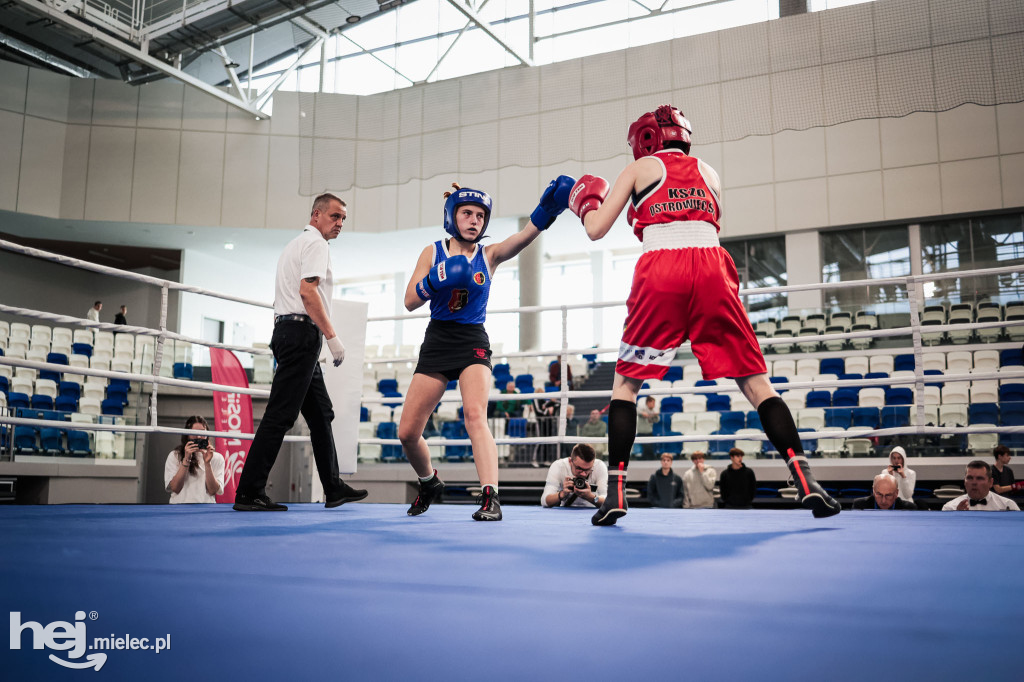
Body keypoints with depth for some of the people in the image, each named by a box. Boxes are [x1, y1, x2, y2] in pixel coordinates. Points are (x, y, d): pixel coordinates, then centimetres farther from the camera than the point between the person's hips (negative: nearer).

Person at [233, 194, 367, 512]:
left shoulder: (295, 244, 27)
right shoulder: (316, 243, -5)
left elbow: (281, 298, 29)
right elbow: (307, 290, -19)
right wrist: (332, 336, -19)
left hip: (285, 328, 11)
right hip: (302, 331, -11)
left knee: (321, 413, 11)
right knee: (279, 415, -11)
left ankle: (334, 489, 15)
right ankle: (248, 493, -10)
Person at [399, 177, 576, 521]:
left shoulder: (489, 254, 1)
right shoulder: (433, 253, 5)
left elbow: (525, 236, -19)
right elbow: (410, 301, -4)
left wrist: (549, 206, -37)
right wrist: (438, 278, -22)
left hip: (473, 343, -2)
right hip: (437, 342, 2)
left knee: (474, 413, -28)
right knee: (407, 432, 4)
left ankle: (490, 497, -32)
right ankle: (429, 483, 32)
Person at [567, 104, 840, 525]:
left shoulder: (640, 169, 17)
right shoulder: (706, 172, 26)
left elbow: (596, 230, 15)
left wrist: (586, 204, 36)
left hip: (660, 273, -2)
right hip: (712, 268, 2)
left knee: (626, 381, 10)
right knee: (754, 381, 6)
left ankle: (615, 492, 3)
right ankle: (804, 480, -6)